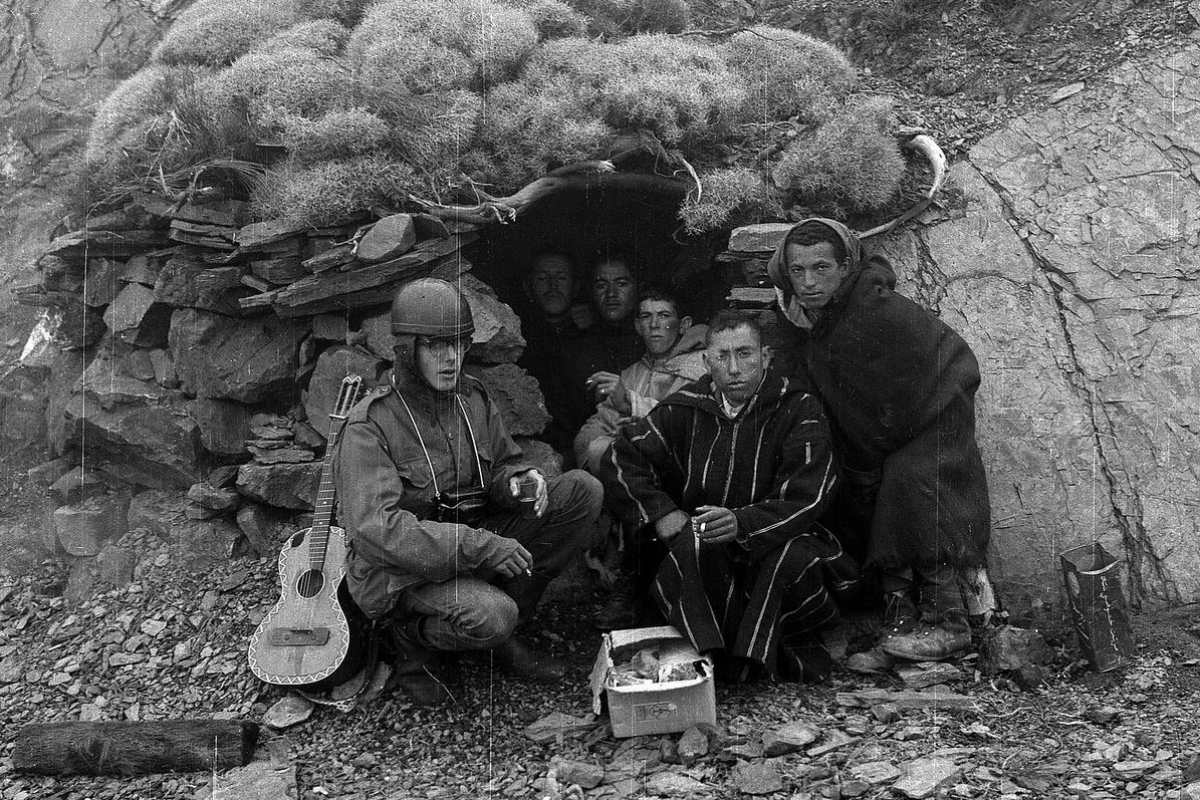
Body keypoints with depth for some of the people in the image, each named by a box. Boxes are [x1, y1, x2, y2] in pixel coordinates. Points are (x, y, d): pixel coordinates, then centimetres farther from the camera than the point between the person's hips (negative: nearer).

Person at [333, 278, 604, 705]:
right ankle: (414, 640, 1)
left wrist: (517, 480, -11)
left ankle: (503, 637, -2)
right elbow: (375, 529, -27)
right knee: (492, 616, -37)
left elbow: (502, 463, 17)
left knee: (583, 490, -8)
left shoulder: (473, 397, 4)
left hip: (475, 543, 7)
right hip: (402, 572, -7)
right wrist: (479, 546, -31)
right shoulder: (369, 425, -17)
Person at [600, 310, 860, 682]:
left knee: (798, 556, -34)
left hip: (775, 543, -1)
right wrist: (660, 512, -10)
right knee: (691, 542, -33)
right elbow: (620, 458, 6)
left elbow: (805, 499, -15)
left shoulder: (798, 409, -5)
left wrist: (743, 523, -33)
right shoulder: (685, 408, 3)